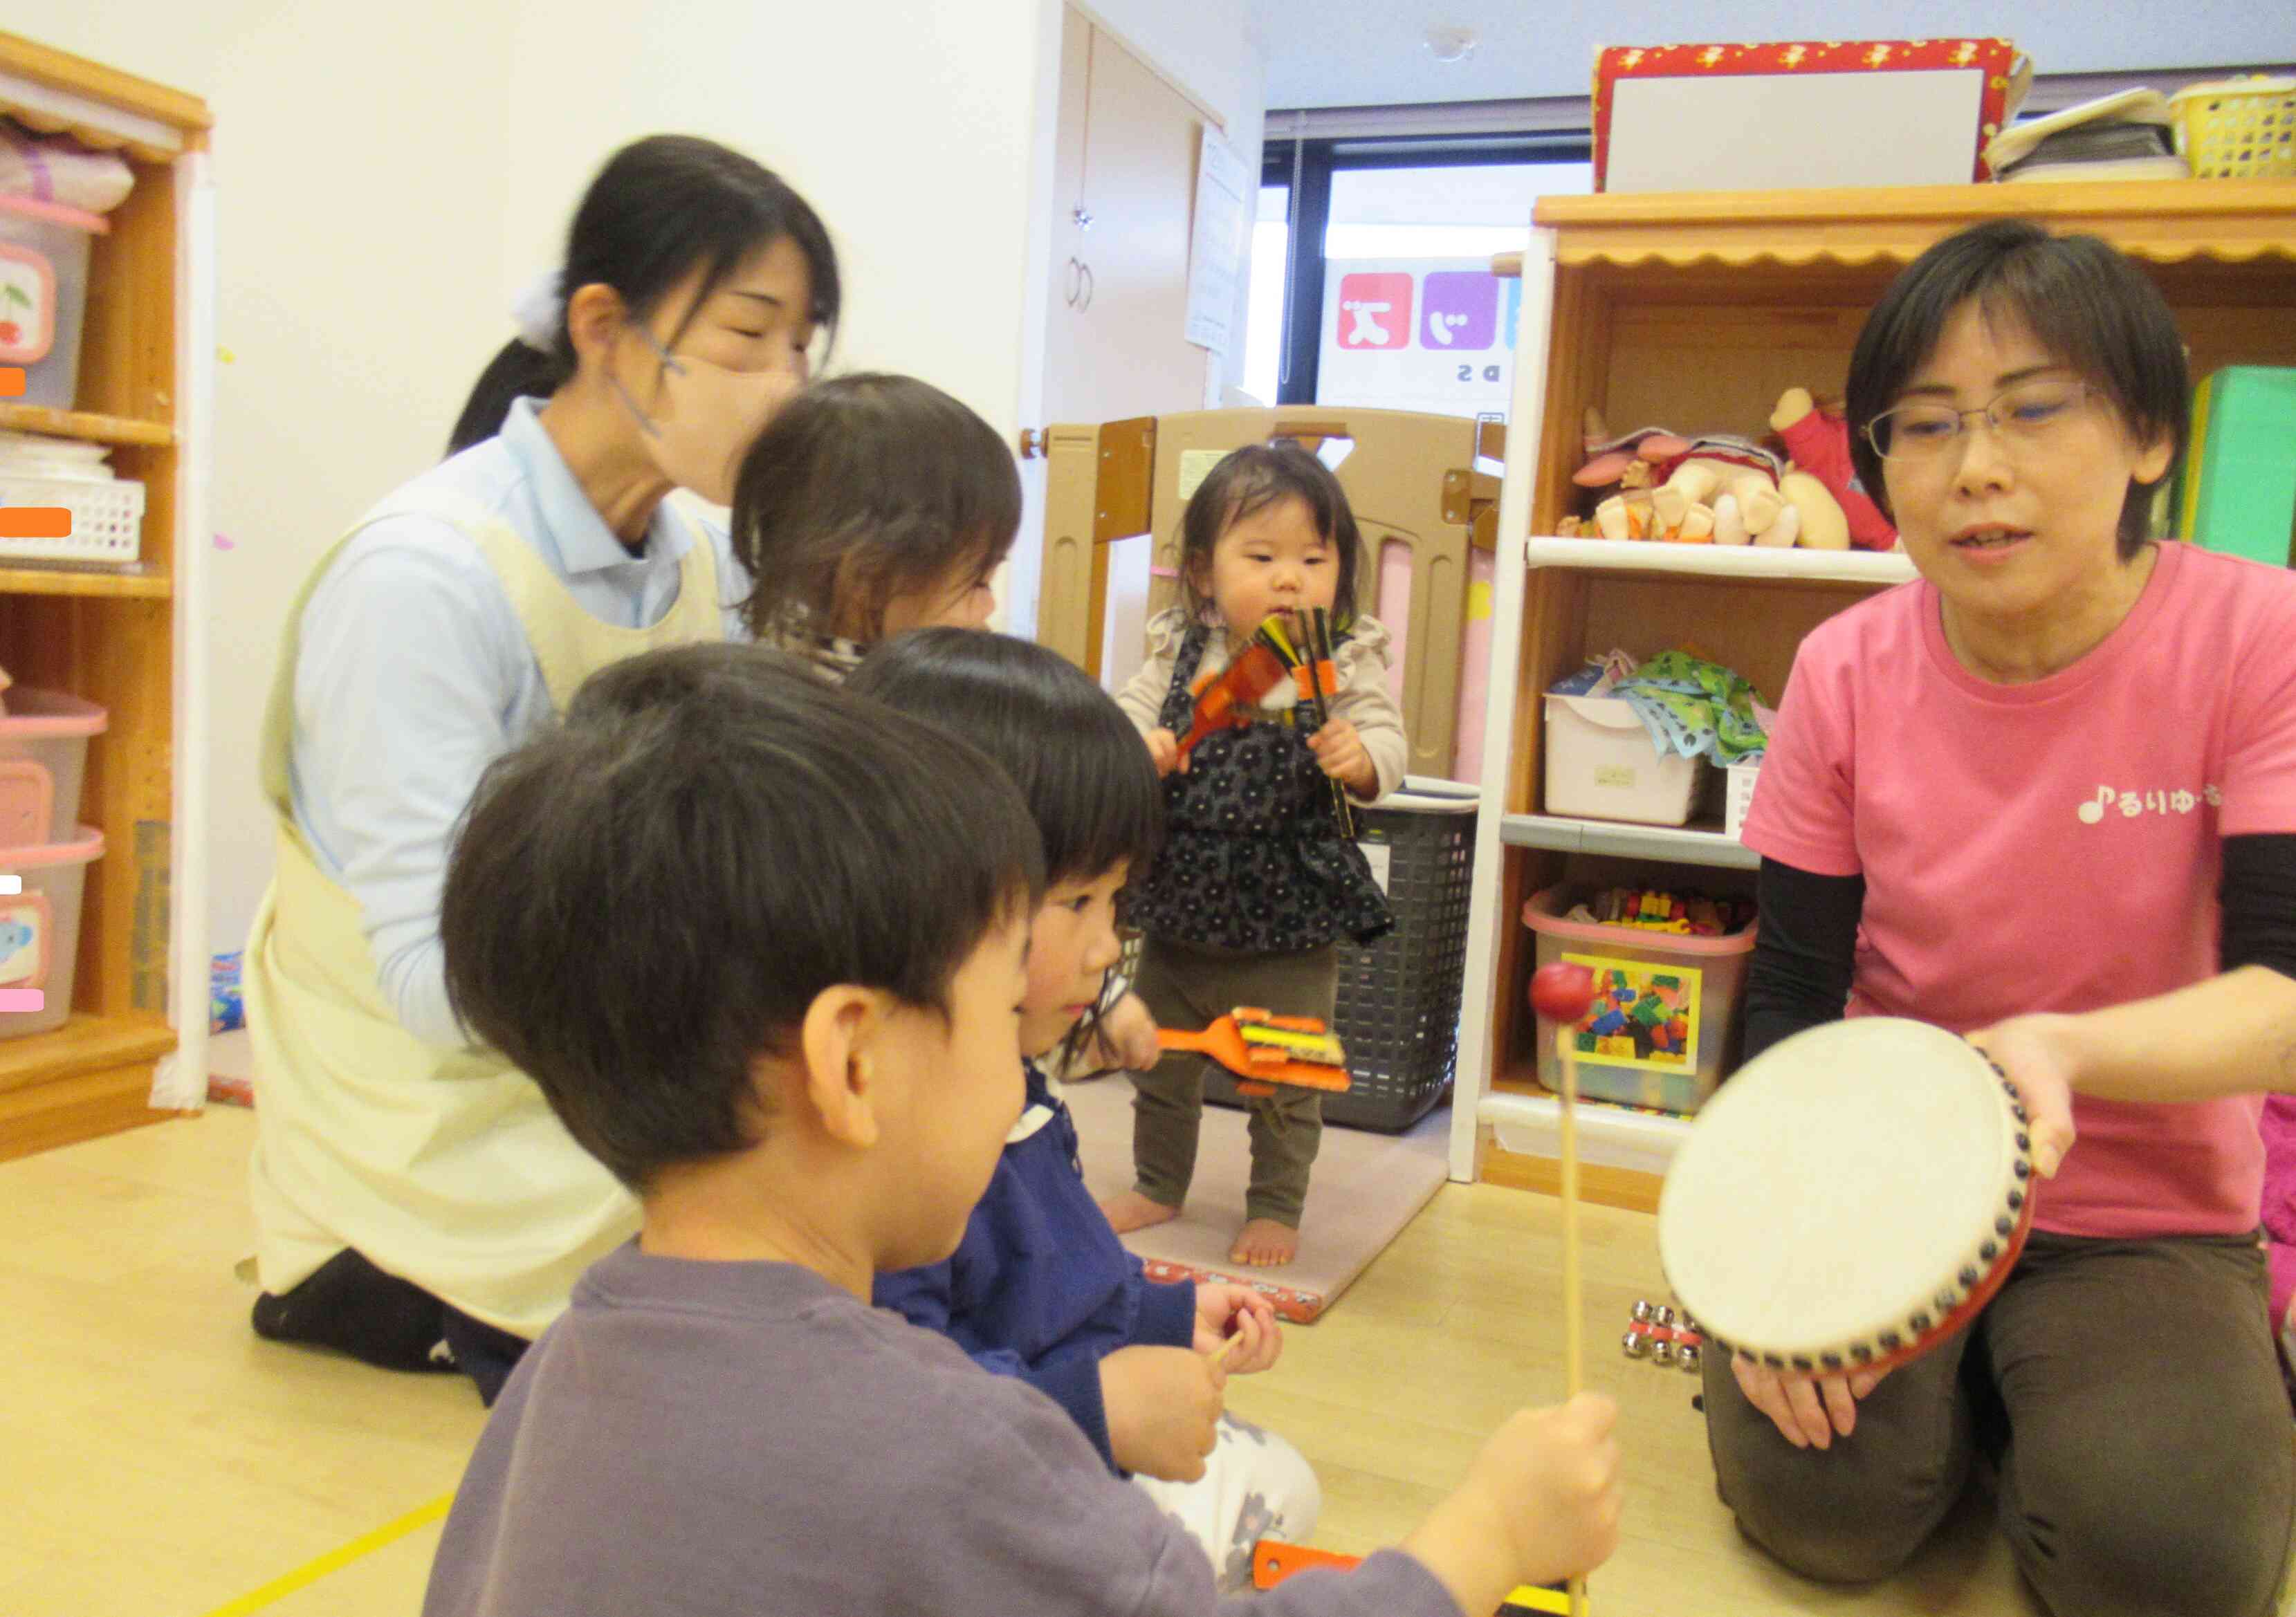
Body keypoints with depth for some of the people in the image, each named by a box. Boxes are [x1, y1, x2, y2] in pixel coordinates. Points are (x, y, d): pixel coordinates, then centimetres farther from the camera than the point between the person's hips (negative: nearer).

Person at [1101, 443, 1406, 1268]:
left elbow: (1387, 750, -12)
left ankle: (1275, 1208, 31)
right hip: (1178, 903, 3)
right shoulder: (1178, 652, -2)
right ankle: (1158, 1186, 40)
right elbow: (1125, 713, 0)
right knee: (1159, 1061, 19)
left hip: (1291, 919, -3)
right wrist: (1134, 746, -22)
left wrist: (1358, 755, -34)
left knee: (1287, 1078, 10)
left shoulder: (1348, 661, -8)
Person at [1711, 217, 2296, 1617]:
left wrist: (2056, 1048, -41)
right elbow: (1792, 993, -4)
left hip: (2148, 1207, -1)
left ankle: (2061, 1397, 11)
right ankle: (1967, 1385, 14)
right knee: (1813, 1497, -19)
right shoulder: (1847, 672, -8)